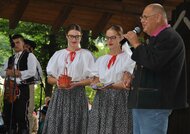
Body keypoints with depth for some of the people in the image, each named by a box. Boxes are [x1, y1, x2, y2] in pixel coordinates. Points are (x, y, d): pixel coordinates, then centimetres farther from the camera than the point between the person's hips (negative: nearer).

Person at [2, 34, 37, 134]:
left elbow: (32, 72, -11)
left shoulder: (29, 56, 3)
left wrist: (13, 72, -9)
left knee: (21, 116, -8)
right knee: (7, 116, 6)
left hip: (22, 89, -6)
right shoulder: (10, 59, 23)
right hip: (10, 89, 6)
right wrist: (12, 72, -9)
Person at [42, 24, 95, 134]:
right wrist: (57, 81, -9)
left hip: (78, 95, -2)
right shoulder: (58, 54, 13)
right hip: (60, 95, 3)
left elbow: (91, 79, -1)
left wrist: (76, 84, -15)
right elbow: (50, 78, 13)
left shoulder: (86, 55, 5)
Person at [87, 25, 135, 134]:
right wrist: (97, 85, -6)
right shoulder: (101, 60, 17)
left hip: (120, 100, -4)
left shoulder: (128, 58, 0)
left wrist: (108, 86, -21)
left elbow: (125, 83, -7)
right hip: (102, 100, 4)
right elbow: (95, 82, 17)